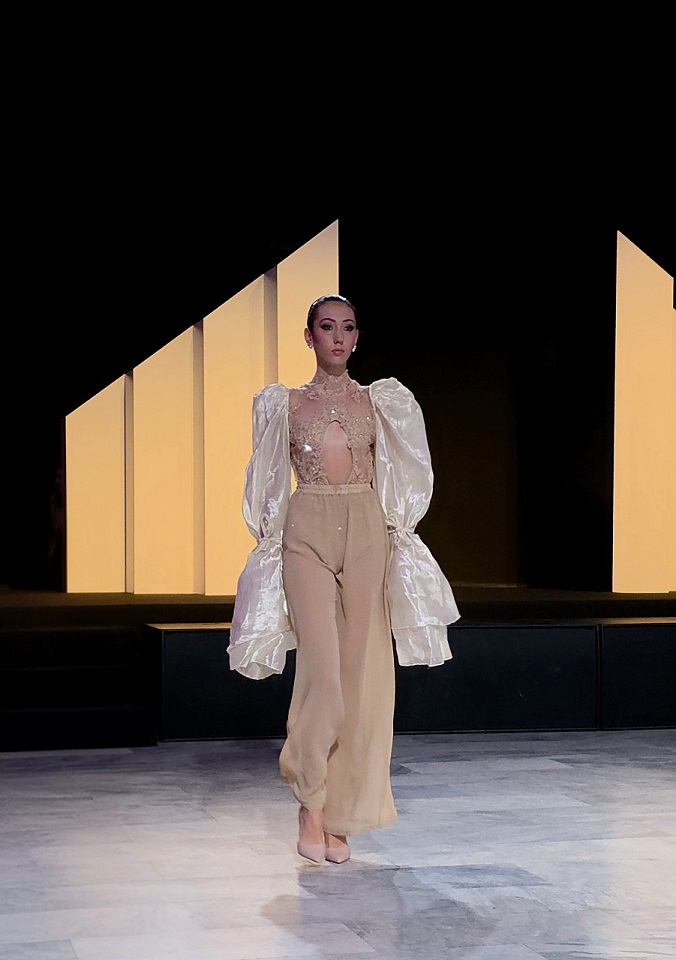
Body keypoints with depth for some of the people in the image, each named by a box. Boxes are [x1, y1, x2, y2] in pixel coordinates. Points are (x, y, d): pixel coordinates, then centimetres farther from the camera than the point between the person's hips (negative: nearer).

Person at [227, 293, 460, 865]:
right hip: (307, 534, -2)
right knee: (322, 668, -14)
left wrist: (397, 536, 6)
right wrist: (270, 541, 5)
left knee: (363, 668, -2)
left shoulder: (379, 402, 11)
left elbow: (396, 479, 14)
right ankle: (311, 807, -2)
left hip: (367, 535, 2)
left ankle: (339, 816, 6)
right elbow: (271, 486, 12)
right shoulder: (285, 404, 9)